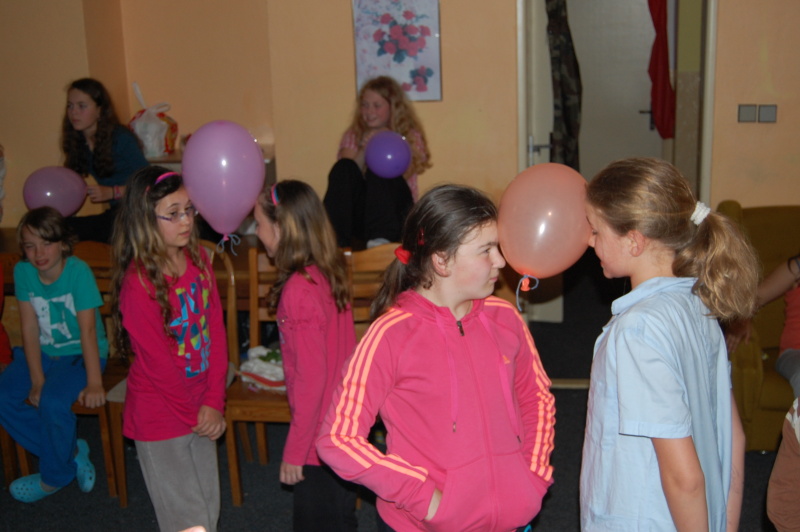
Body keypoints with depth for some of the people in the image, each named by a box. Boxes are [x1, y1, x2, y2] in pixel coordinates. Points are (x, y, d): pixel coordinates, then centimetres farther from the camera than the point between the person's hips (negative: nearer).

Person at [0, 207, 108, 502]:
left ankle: (55, 477, -2)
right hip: (43, 353, 6)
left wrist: (94, 383, -24)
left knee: (53, 401, -29)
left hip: (80, 354, -6)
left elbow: (88, 329, -22)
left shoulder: (78, 271, -20)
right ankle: (71, 451, 2)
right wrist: (36, 380, -13)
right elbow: (30, 328, -7)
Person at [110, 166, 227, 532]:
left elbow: (216, 332, -1)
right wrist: (195, 415, -8)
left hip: (201, 409, 6)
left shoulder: (197, 259, -2)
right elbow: (158, 362, -16)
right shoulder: (139, 282, -21)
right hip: (160, 415, -6)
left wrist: (213, 402, -7)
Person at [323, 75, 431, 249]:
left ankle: (381, 238, -46)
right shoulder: (353, 135, 17)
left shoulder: (409, 136, 12)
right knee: (343, 168, -24)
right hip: (358, 212, 2)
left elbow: (405, 174, -6)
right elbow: (344, 173, -1)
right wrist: (364, 149, -14)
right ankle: (332, 238, -40)